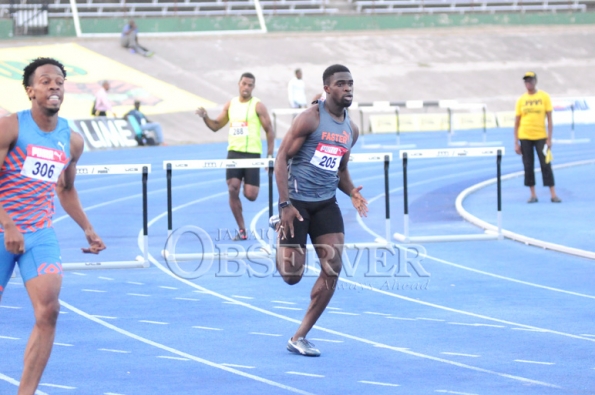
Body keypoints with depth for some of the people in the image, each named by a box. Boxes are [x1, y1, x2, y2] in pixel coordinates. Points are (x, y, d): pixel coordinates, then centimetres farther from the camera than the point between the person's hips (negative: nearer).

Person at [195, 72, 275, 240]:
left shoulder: (257, 106, -4)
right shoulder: (230, 104, 10)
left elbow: (270, 130, -2)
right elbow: (216, 126, 16)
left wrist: (270, 155, -7)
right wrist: (205, 117, -4)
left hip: (252, 154, -4)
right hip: (234, 153, 4)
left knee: (250, 195, -8)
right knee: (233, 190, -8)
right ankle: (242, 230, 1)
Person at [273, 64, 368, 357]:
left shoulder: (351, 130, 11)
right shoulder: (311, 118, -10)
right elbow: (282, 158, -11)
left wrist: (352, 192, 1)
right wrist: (285, 204, -18)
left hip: (326, 205, 6)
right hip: (297, 203, -6)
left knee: (333, 269, -9)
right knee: (292, 276, -5)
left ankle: (299, 338, 2)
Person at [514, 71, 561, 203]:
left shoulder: (544, 97, 1)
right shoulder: (521, 100, 5)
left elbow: (550, 119, 1)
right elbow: (517, 122, 6)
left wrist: (549, 139, -6)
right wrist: (516, 143, 1)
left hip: (540, 136, -2)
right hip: (525, 137, 2)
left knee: (546, 165, -3)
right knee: (528, 166, 2)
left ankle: (553, 195, 1)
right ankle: (533, 195, 9)